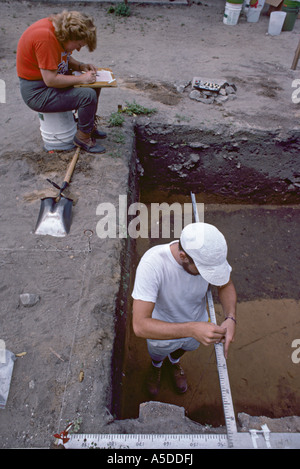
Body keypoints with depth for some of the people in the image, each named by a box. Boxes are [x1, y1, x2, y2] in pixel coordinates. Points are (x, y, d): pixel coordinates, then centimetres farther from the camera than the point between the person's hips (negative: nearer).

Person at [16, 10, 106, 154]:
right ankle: (83, 137, -6)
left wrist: (81, 66, 0)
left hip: (51, 79, 10)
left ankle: (89, 125, 24)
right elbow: (51, 80, -29)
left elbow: (66, 58, 18)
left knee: (94, 84, 13)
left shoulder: (60, 29, 2)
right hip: (37, 92, -10)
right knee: (88, 95, -24)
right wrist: (81, 78, -22)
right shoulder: (45, 37, -27)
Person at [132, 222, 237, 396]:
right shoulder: (152, 264, -44)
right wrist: (191, 329, -53)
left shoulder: (210, 253, -32)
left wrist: (231, 318, -30)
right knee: (158, 354, 32)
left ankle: (174, 362, 72)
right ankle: (156, 366, 69)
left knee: (185, 347, 35)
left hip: (197, 322, 3)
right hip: (163, 330, -2)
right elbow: (140, 325, -44)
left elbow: (226, 285, -12)